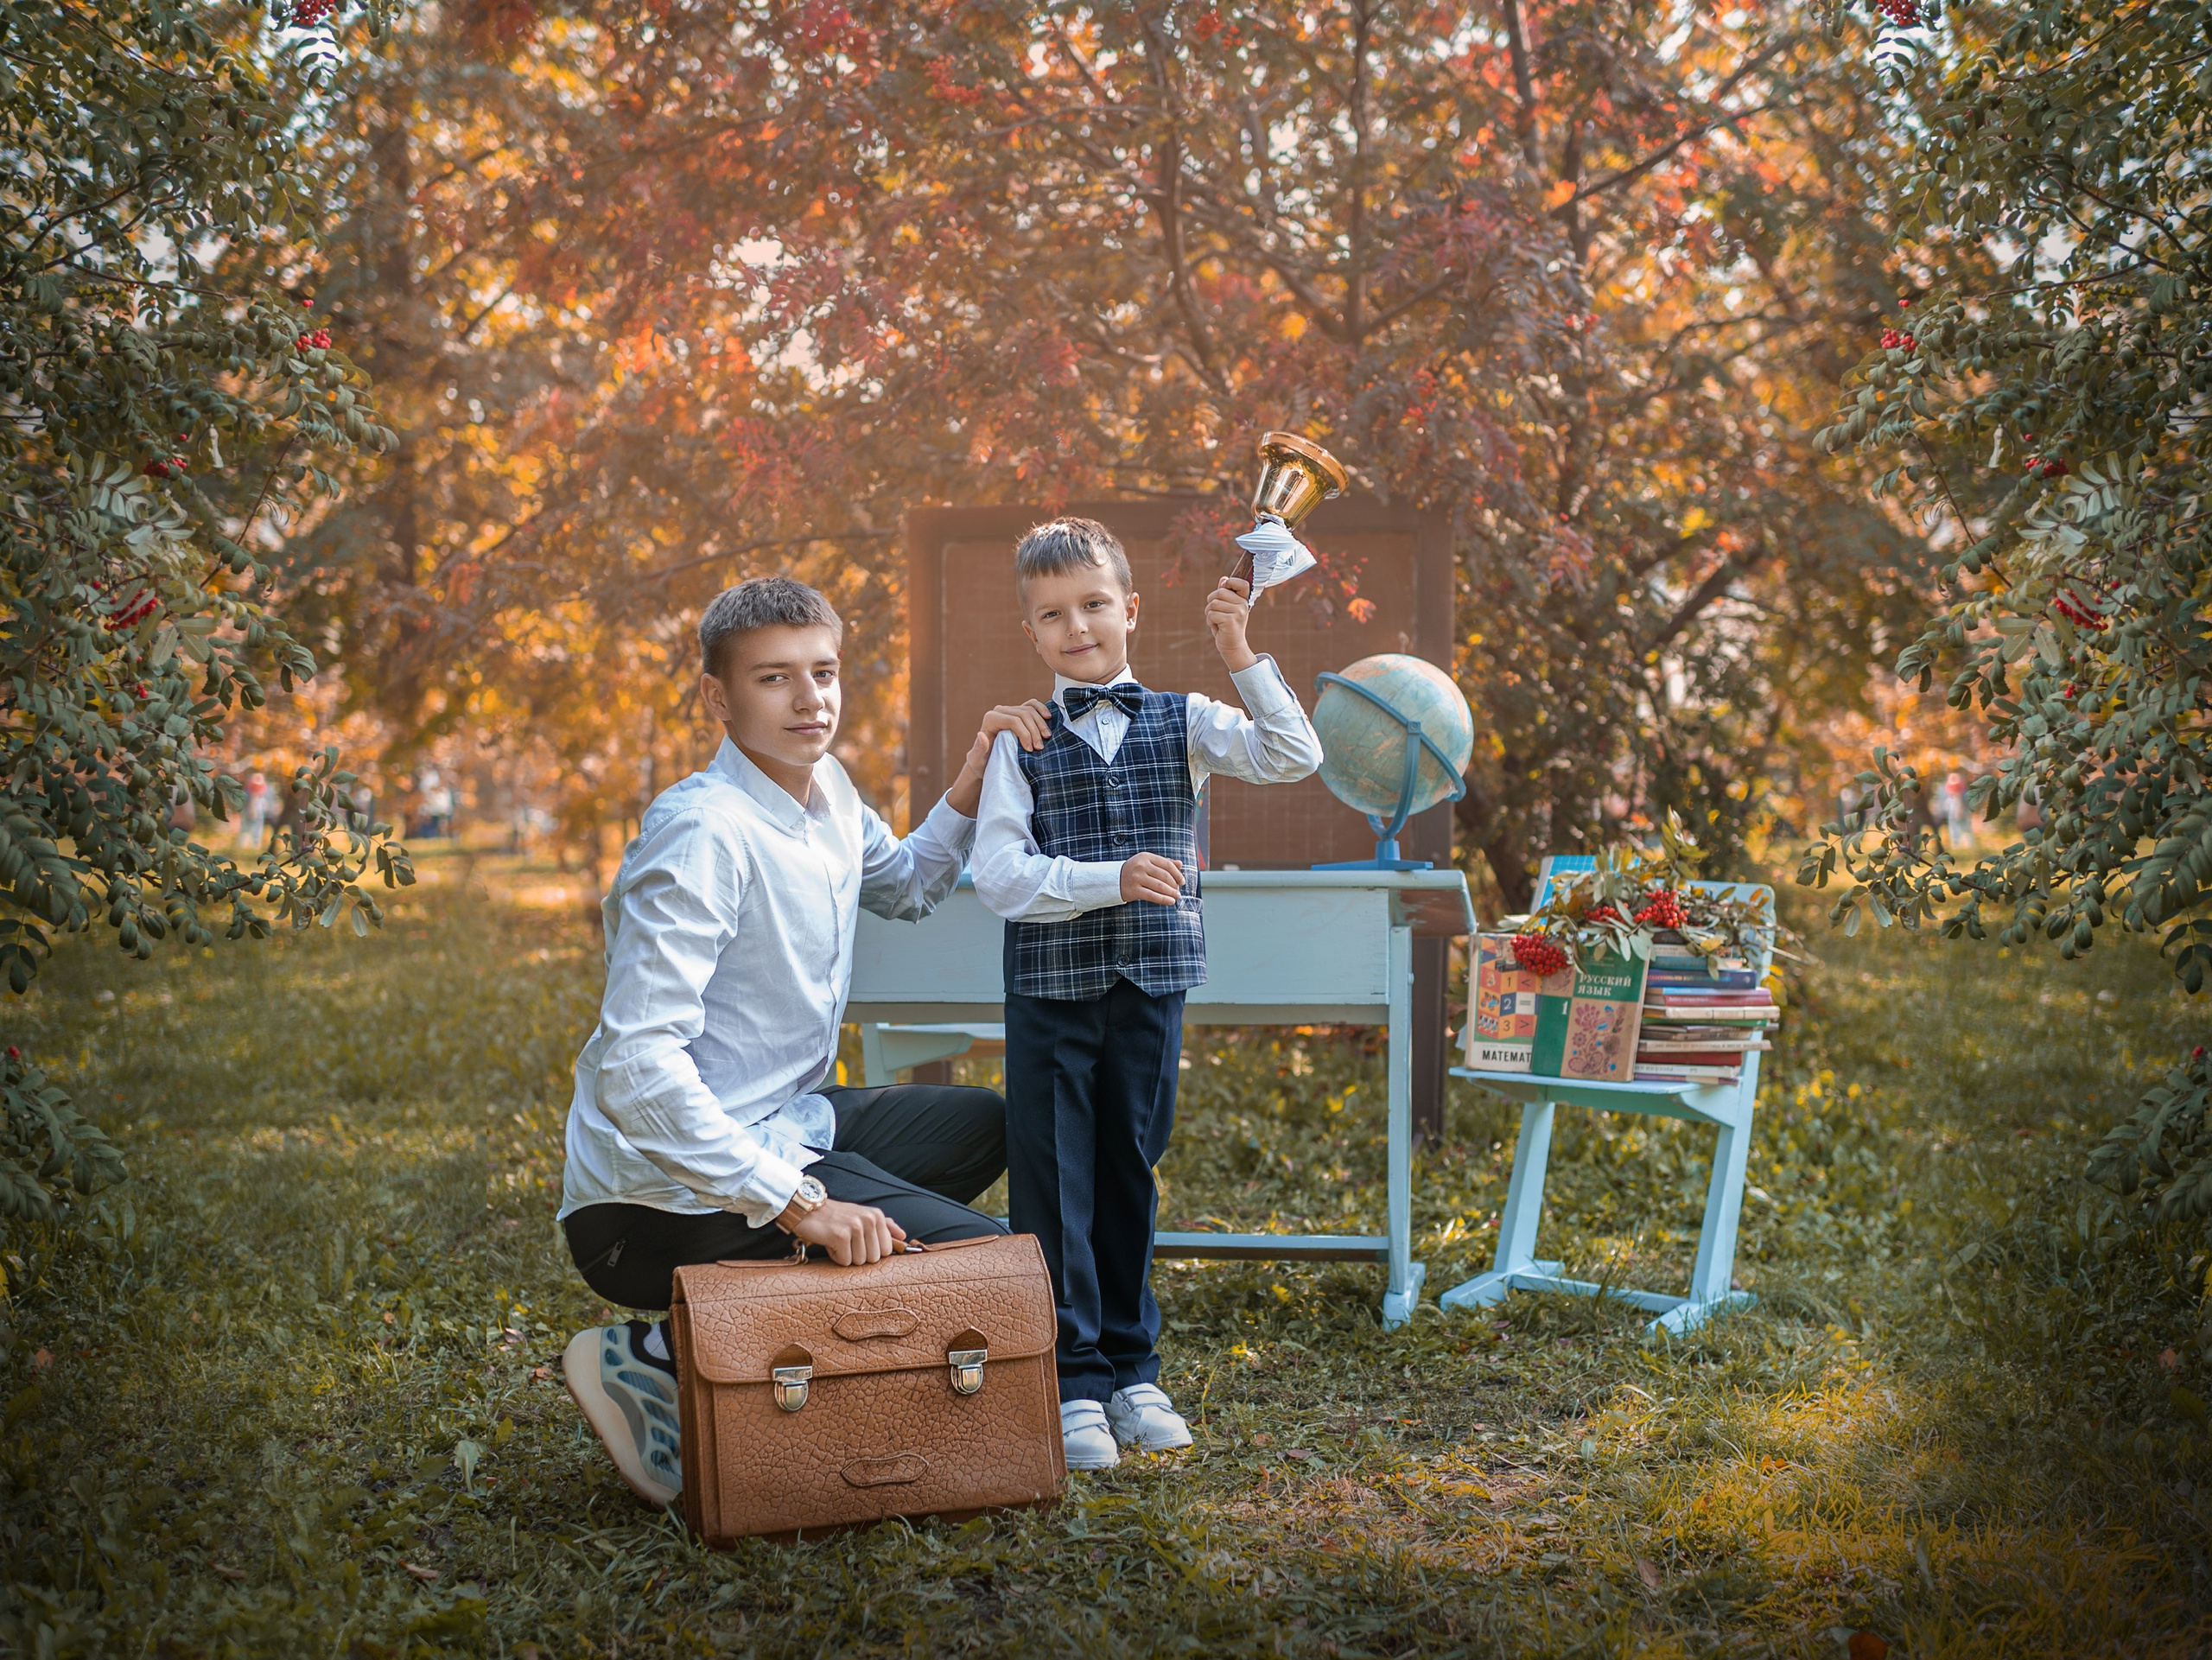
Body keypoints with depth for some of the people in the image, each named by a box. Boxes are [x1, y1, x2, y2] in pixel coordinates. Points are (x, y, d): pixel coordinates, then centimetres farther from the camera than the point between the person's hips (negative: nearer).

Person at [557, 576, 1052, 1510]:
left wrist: (975, 777, 11)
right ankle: (653, 1363, -8)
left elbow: (906, 888, 29)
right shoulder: (704, 833, -23)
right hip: (669, 1188, -10)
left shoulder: (824, 788, 6)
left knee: (982, 1125, 23)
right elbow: (635, 1065, -31)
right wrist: (795, 1203, -35)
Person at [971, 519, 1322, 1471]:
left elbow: (1292, 759, -9)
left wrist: (1241, 655, -15)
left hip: (1150, 986, 2)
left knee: (1129, 1176, 11)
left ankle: (1131, 1372, 22)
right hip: (1050, 990, -1)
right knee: (1052, 1185, 0)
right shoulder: (1023, 743, 0)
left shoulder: (1183, 722, 5)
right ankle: (1074, 1383, 8)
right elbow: (998, 875, -9)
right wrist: (1112, 879, -19)